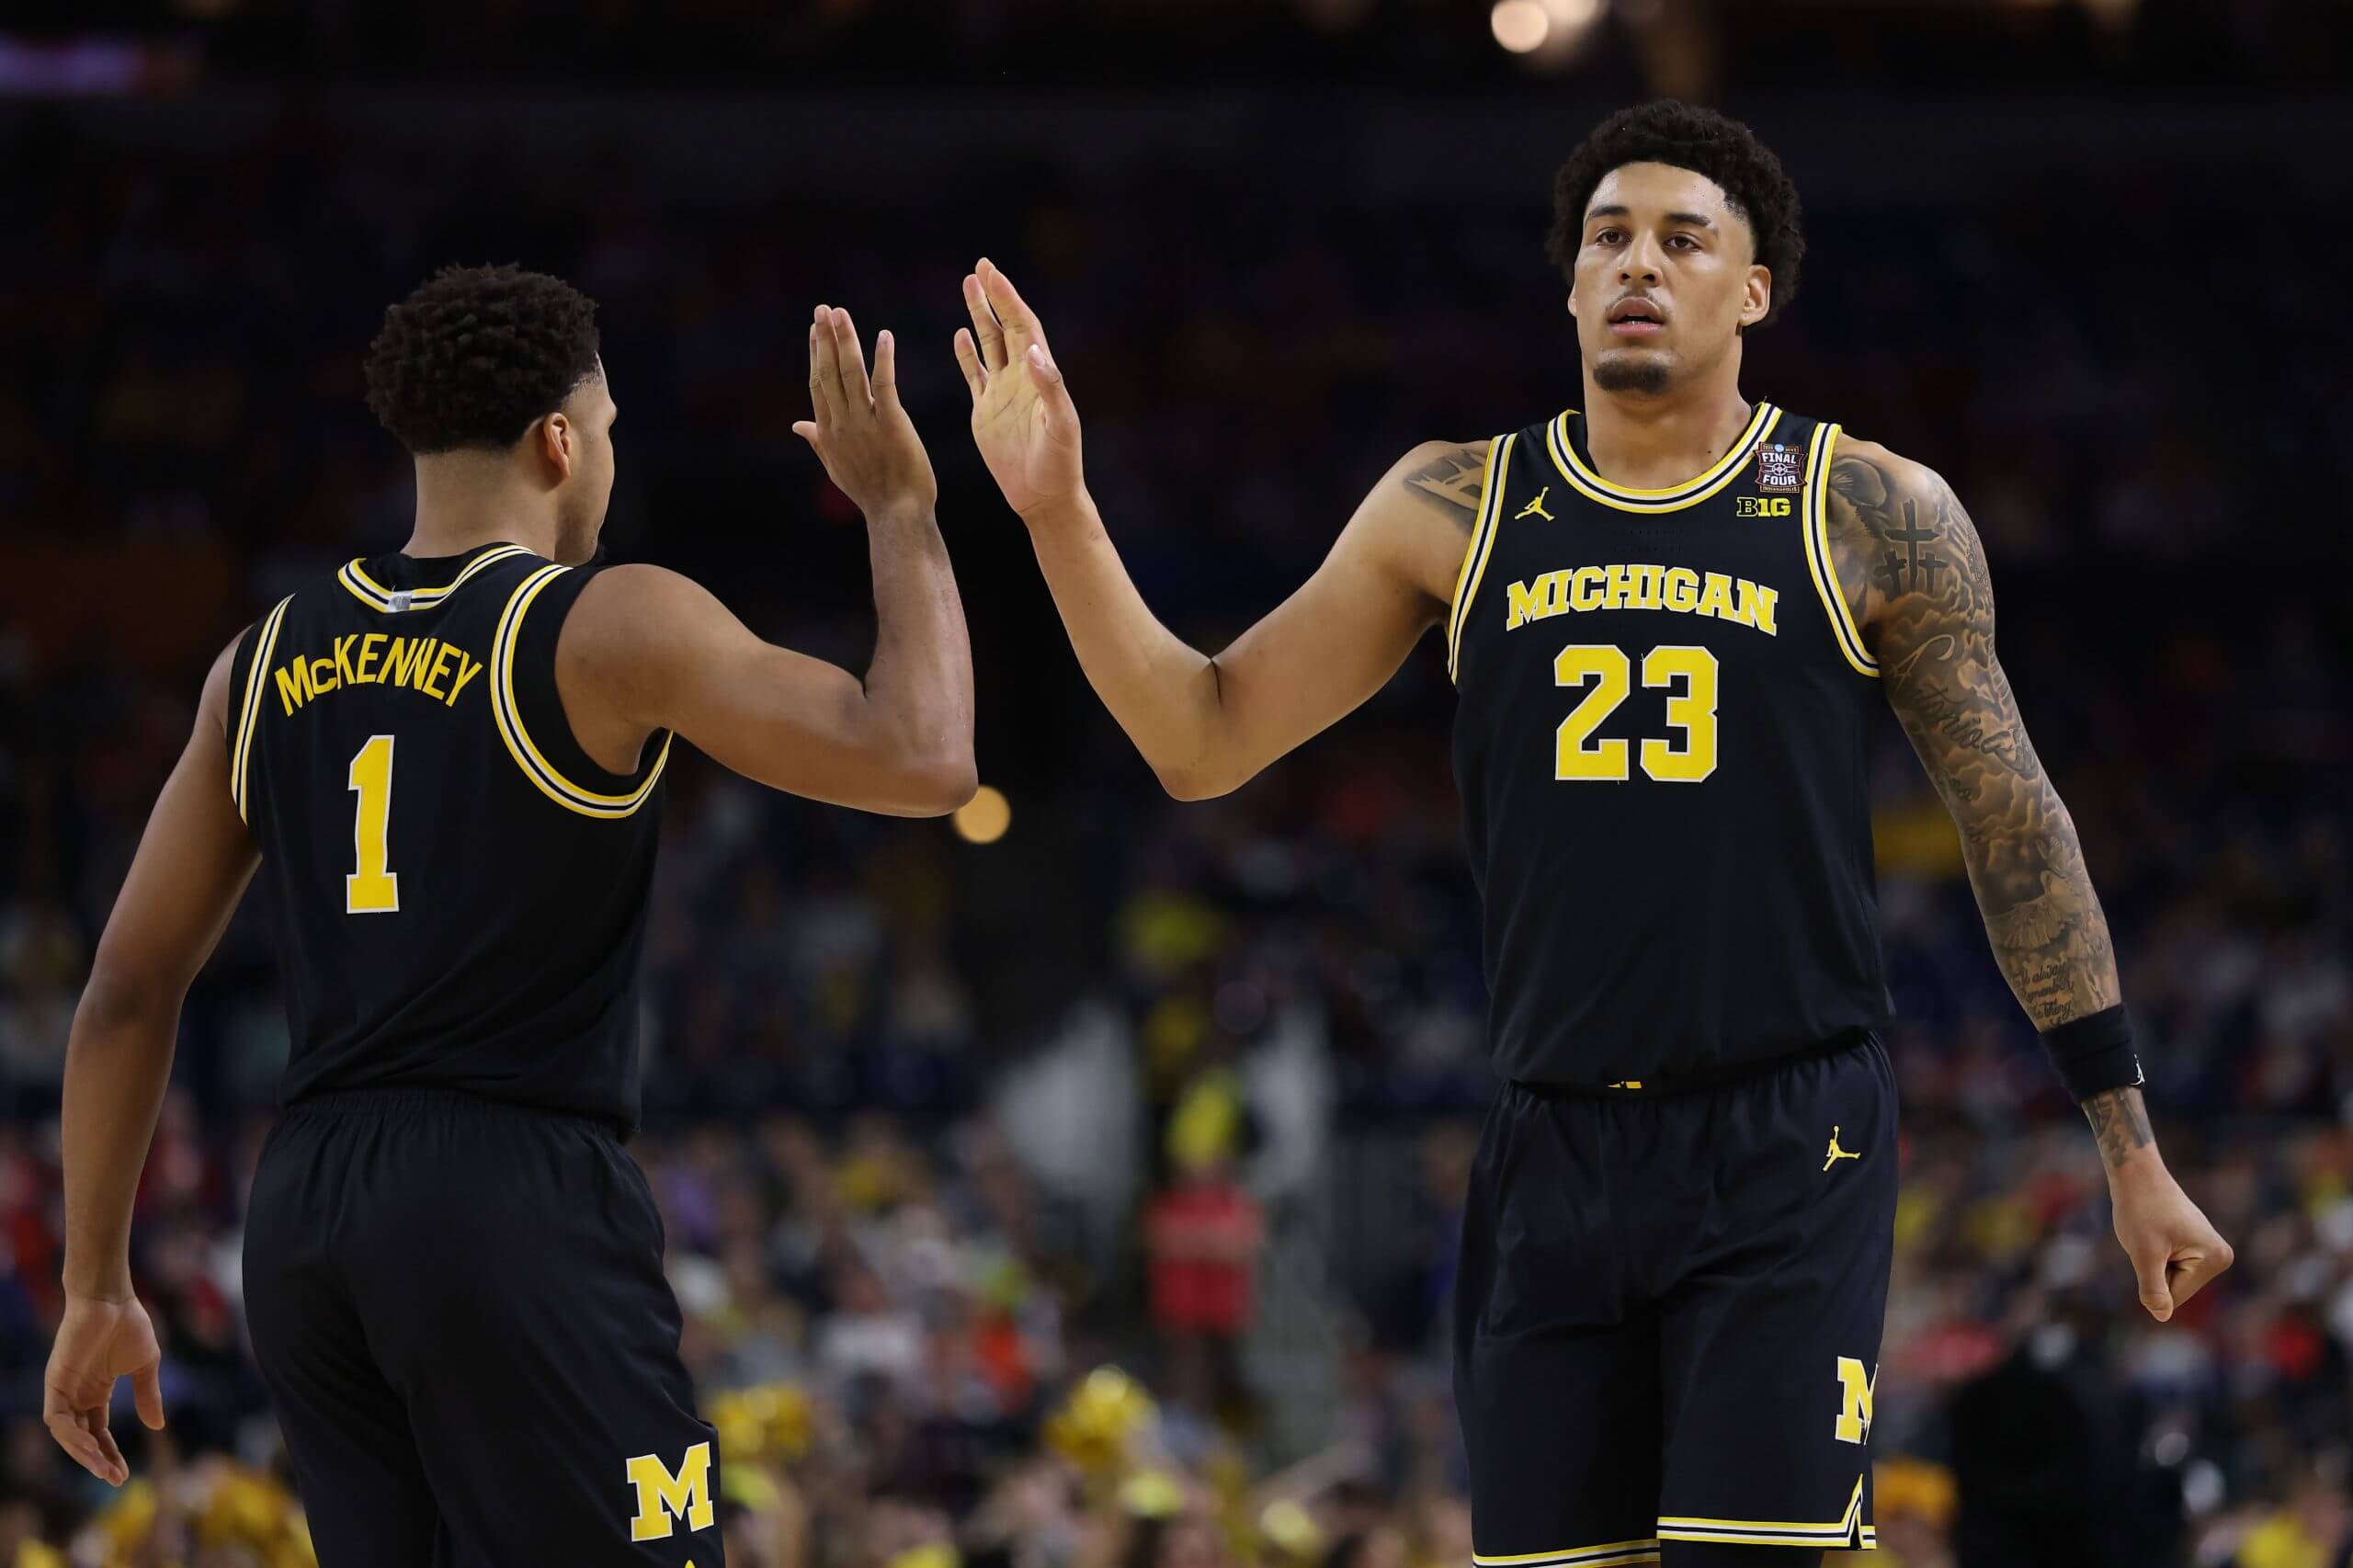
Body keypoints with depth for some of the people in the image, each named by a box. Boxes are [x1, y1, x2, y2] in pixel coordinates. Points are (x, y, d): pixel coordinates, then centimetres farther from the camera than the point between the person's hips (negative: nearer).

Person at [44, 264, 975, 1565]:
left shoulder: (268, 658, 12)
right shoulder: (613, 628, -5)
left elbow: (129, 989, 13)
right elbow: (921, 760, -11)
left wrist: (98, 1290, 20)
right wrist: (899, 512, 3)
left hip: (302, 1213, 6)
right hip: (523, 1209, -6)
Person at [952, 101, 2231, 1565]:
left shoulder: (1873, 515, 0)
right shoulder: (1456, 510, 7)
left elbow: (2015, 822, 5)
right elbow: (1206, 742, 10)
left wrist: (2132, 1148, 5)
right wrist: (1058, 509, -3)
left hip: (1791, 1154, -3)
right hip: (1554, 1153, 3)